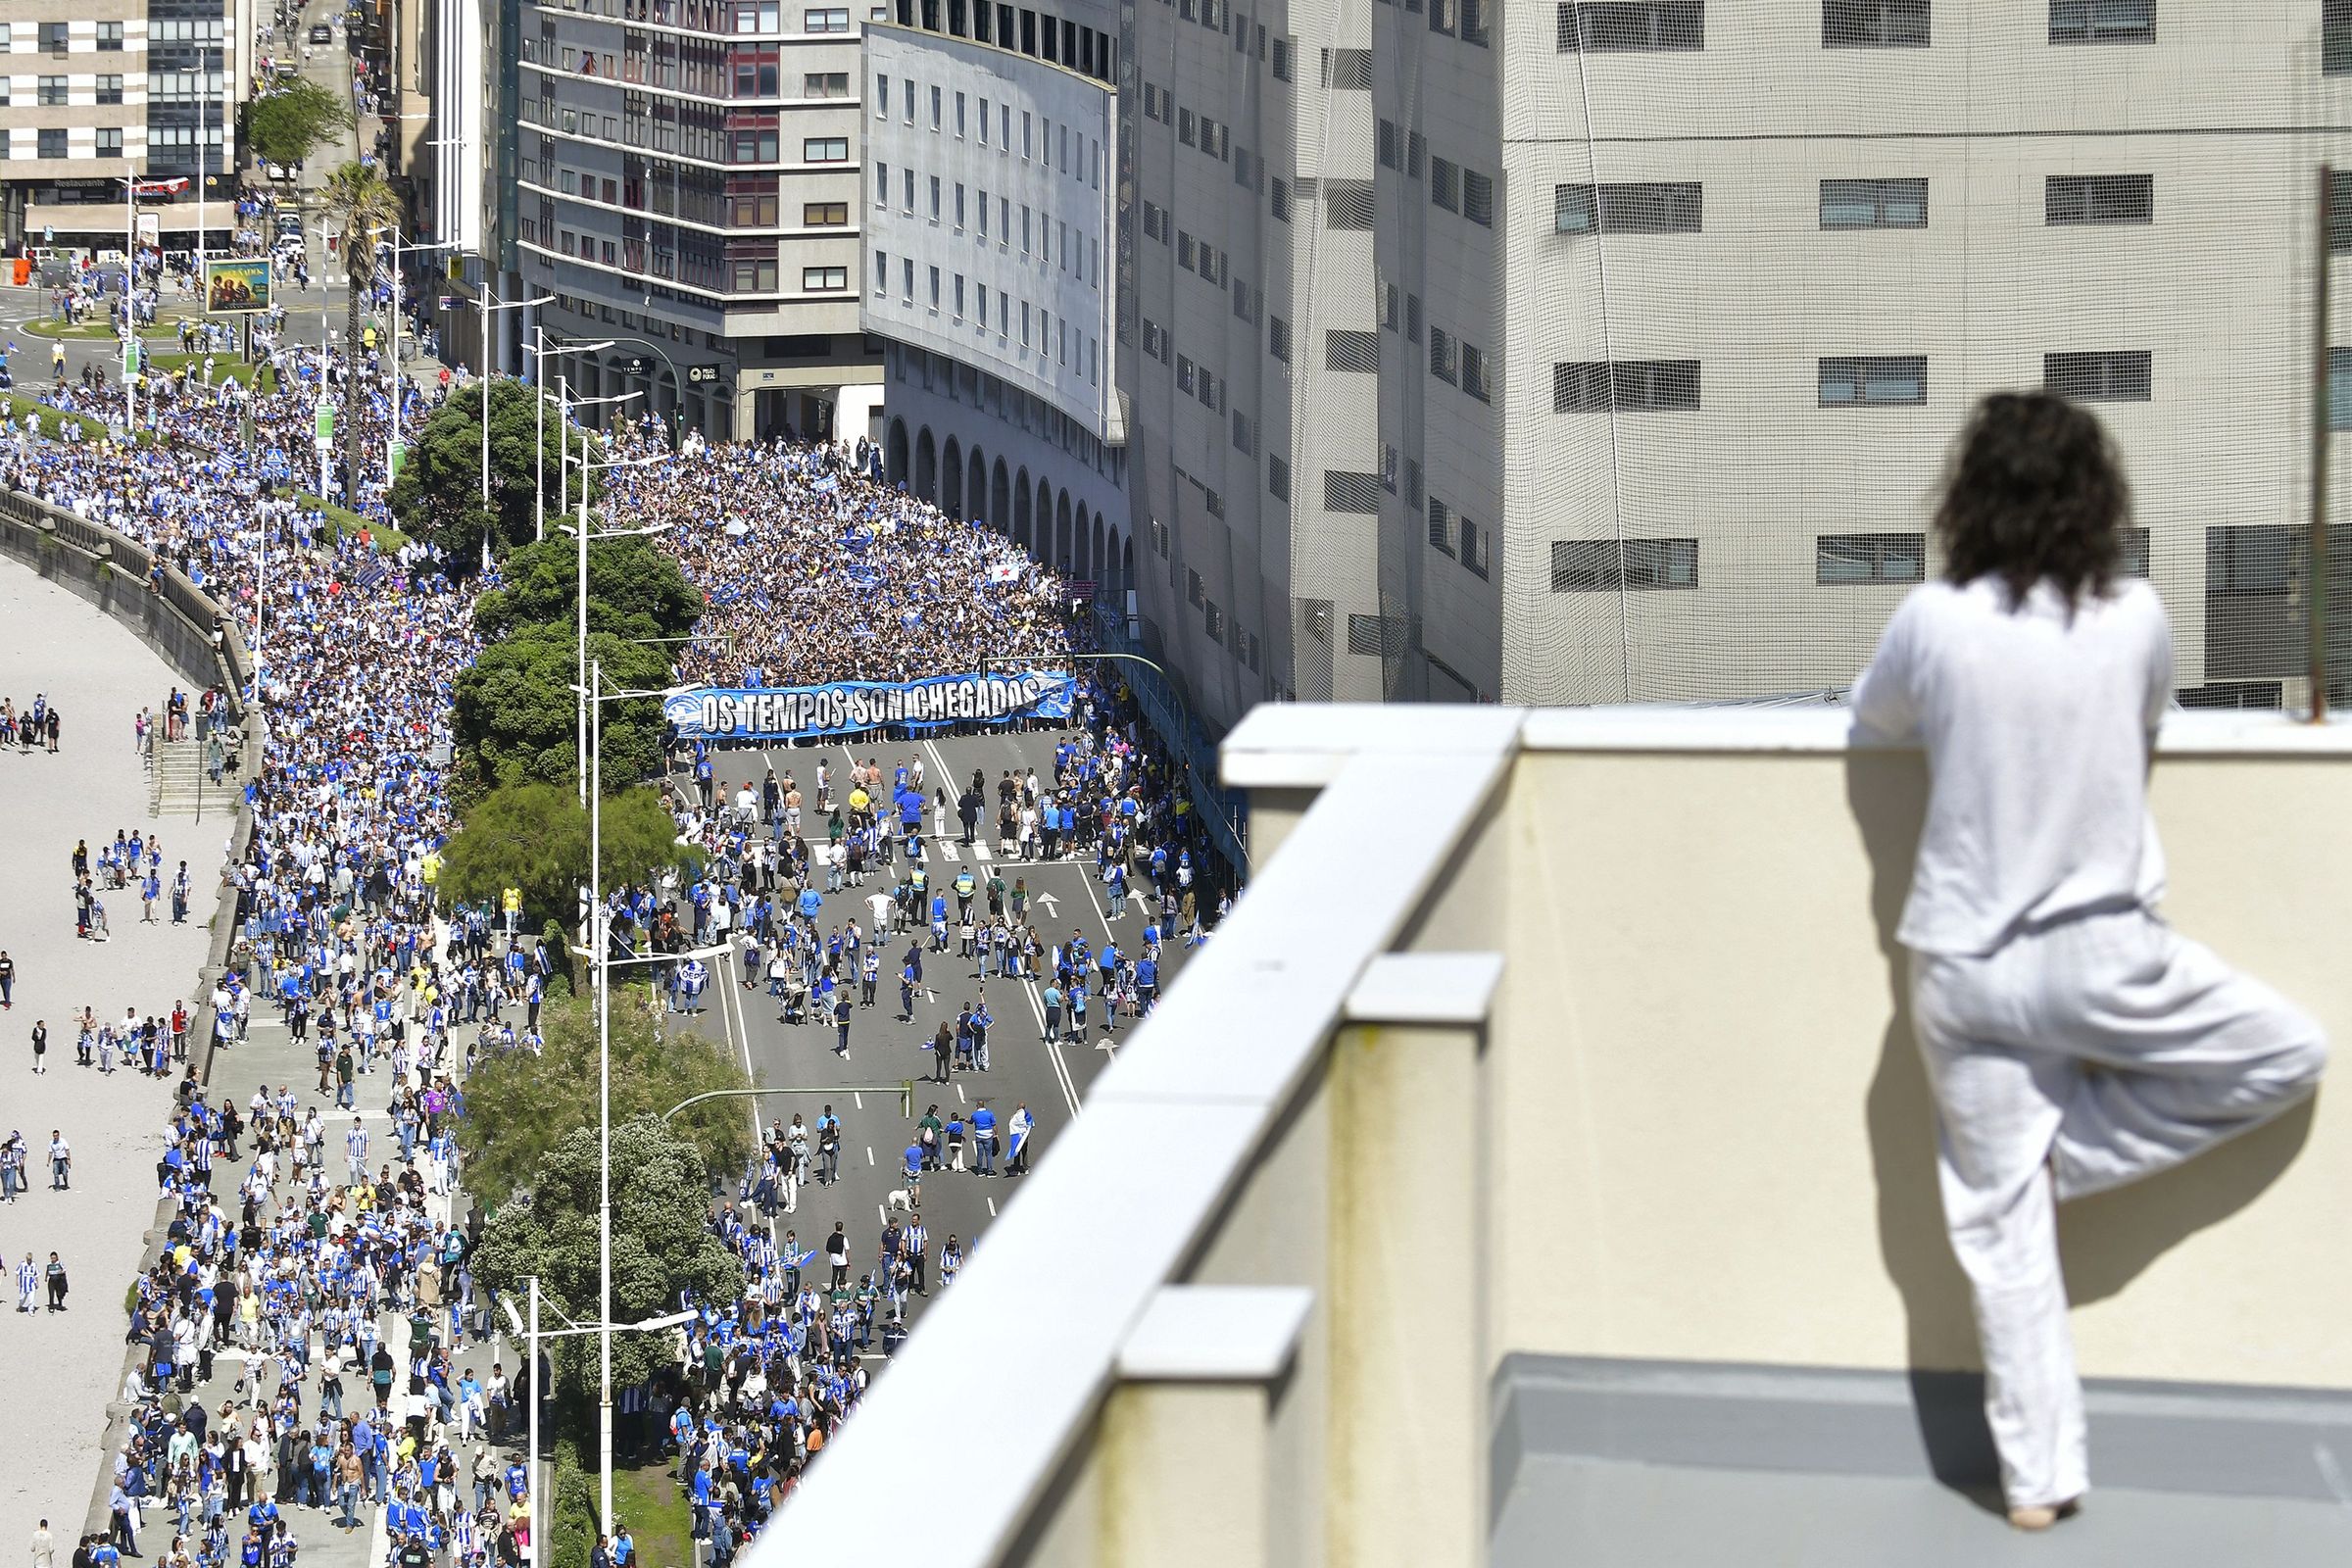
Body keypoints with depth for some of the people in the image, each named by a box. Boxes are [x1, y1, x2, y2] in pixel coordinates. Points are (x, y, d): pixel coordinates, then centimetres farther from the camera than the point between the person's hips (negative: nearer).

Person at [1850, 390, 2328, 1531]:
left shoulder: (1936, 623, -9)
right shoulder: (2136, 619, -7)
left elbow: (1870, 719, 12)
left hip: (1963, 975, 2)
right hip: (2099, 959, -2)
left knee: (2001, 1226, 9)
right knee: (2288, 1053, 20)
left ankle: (2039, 1477, 10)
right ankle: (2077, 1150, 11)